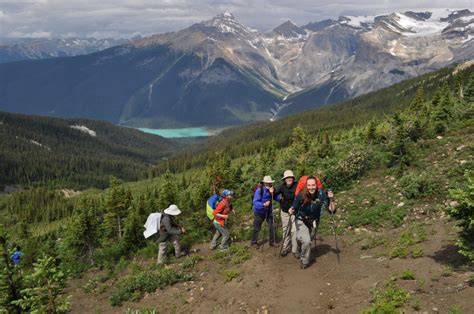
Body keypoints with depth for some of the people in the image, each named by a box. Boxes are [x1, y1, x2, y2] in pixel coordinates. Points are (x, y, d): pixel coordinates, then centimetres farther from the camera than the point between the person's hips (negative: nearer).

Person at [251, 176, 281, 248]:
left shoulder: (272, 189, -11)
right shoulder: (259, 190, -26)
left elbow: (276, 198, -13)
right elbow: (255, 202, -30)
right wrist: (263, 204, -43)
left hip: (269, 211, 4)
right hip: (259, 212, -4)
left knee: (271, 226, 1)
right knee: (257, 228, 8)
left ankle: (272, 242, 19)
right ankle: (253, 242, 26)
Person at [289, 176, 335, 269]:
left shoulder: (321, 195, -22)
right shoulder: (301, 196, -24)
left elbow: (332, 210, -20)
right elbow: (294, 209, -12)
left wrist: (331, 199, -34)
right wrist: (291, 211, -33)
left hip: (313, 222, 3)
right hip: (301, 221, -2)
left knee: (306, 241, 17)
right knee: (306, 241, -19)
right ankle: (305, 261, 5)